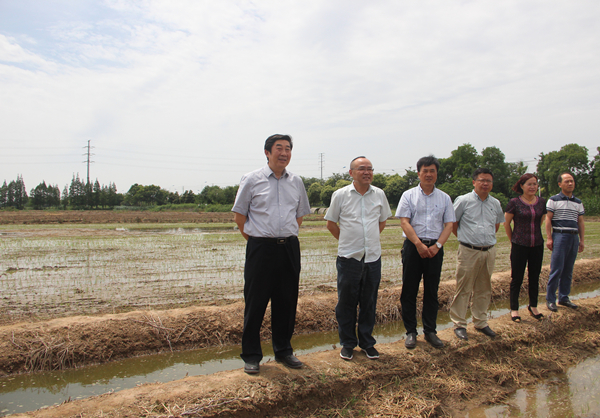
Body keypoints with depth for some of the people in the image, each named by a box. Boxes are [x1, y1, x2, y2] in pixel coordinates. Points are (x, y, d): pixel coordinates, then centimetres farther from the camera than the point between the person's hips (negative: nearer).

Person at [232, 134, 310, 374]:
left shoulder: (296, 182, 10)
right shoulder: (251, 180, -1)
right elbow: (239, 215, 3)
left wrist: (288, 237, 12)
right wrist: (255, 240, 2)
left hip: (290, 248, 4)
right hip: (261, 248, -4)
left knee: (287, 302, 11)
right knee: (255, 303, 2)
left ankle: (283, 351, 27)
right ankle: (251, 356, 16)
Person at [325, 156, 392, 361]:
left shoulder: (379, 194, 5)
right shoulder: (340, 195, -2)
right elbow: (331, 223, 7)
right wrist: (347, 240, 7)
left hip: (373, 257, 2)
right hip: (348, 257, -2)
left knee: (369, 303, 11)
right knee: (346, 302, 5)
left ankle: (367, 342, 25)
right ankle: (347, 343, 20)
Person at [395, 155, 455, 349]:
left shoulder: (444, 198, 9)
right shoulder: (408, 195, 2)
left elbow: (449, 224, 4)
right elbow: (404, 222, -6)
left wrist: (437, 245, -10)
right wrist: (419, 244, -15)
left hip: (435, 248, 2)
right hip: (413, 246, -2)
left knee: (432, 291, 9)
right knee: (409, 290, 2)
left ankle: (430, 331, 20)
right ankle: (410, 332, 13)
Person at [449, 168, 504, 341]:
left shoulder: (495, 203, 10)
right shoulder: (464, 200, -5)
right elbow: (452, 223, 0)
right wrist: (466, 238, 5)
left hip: (489, 251, 5)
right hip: (469, 251, -5)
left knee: (484, 289, 13)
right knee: (463, 289, -2)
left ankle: (481, 322, 26)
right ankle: (459, 324, 8)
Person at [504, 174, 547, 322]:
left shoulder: (542, 202, 4)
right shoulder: (514, 202, -8)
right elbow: (506, 223, 0)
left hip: (537, 245, 4)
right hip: (519, 246, -4)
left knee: (534, 277, 14)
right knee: (517, 278, 4)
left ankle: (533, 307, 30)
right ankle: (514, 308, 16)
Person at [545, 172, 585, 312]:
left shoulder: (578, 203, 15)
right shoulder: (553, 200, 1)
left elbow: (581, 222, 17)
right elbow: (548, 219, -4)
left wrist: (581, 240, 10)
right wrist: (549, 238, -12)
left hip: (574, 237, 5)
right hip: (560, 236, -5)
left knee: (568, 270, 8)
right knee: (556, 269, -7)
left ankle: (563, 298, 17)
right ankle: (550, 299, 0)